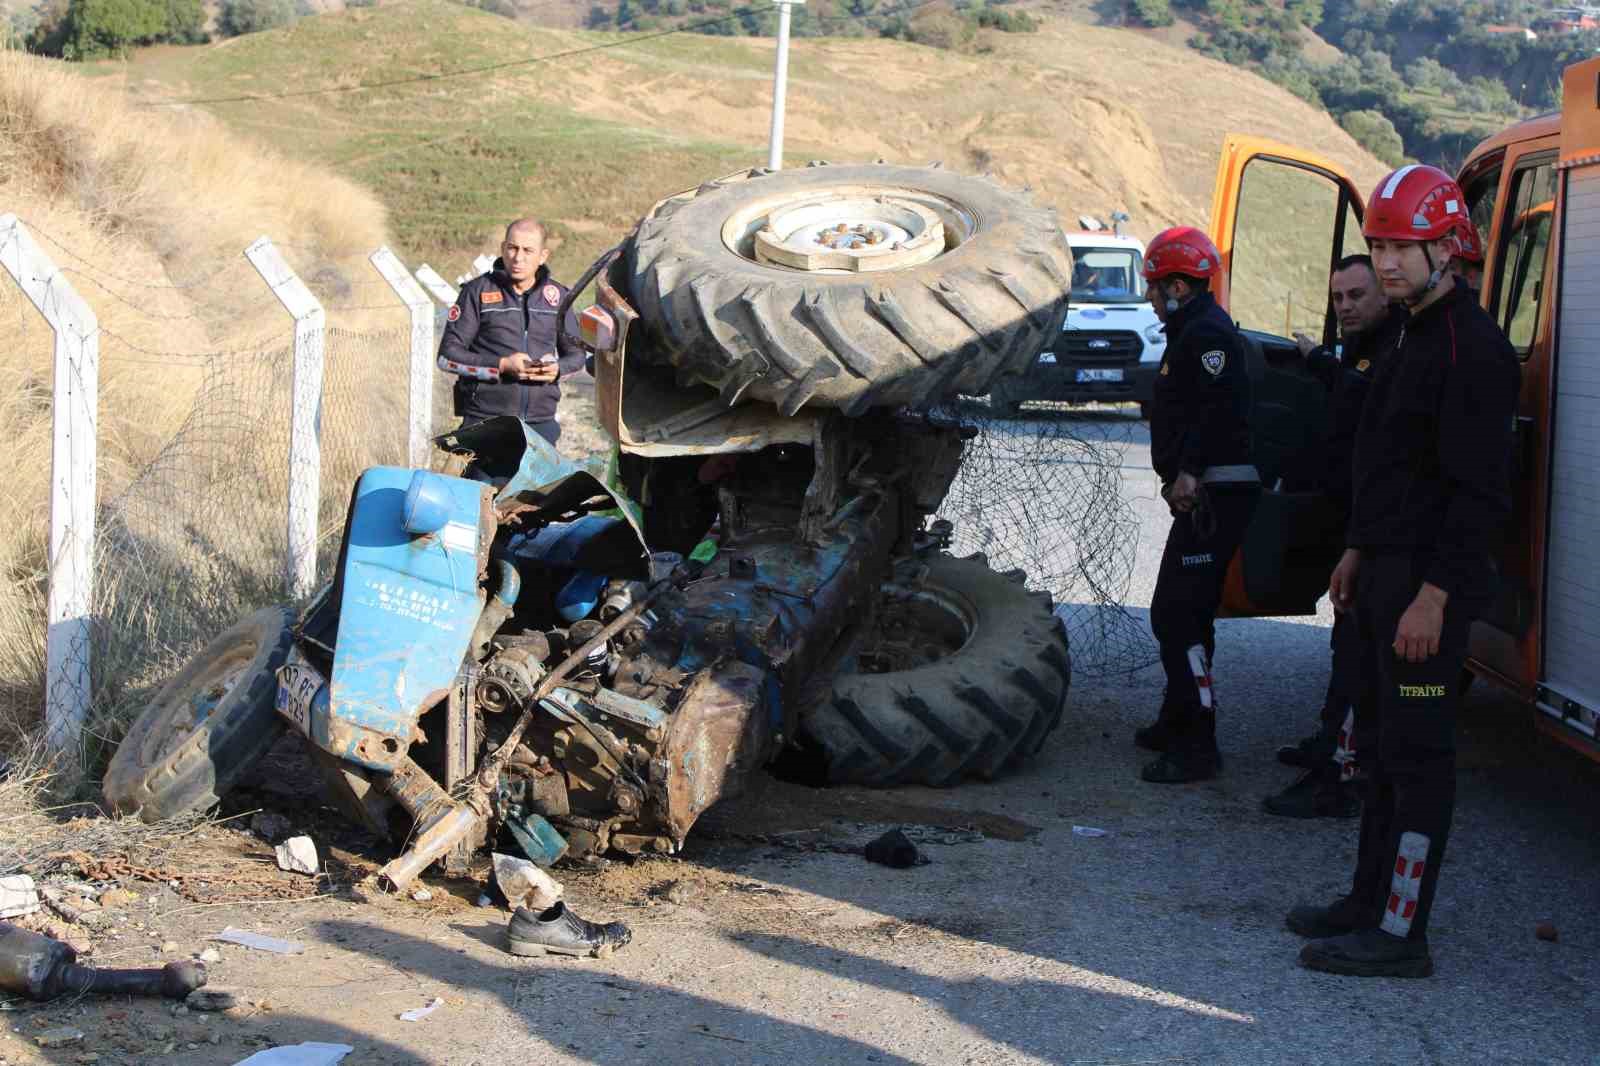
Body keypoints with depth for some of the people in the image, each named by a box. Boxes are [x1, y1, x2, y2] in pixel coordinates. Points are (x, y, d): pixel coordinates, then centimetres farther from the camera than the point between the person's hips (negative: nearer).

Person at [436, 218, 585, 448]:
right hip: (485, 419, -3)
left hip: (541, 422, 3)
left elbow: (576, 353, 21)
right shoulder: (478, 291, 2)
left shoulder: (556, 295, 12)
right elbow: (447, 356, -2)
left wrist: (557, 368, -4)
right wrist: (501, 366, -14)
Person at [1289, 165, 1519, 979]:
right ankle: (1372, 899, 28)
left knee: (1416, 753, -6)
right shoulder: (1415, 337, 15)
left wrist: (1434, 596, -24)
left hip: (1431, 581, -10)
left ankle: (1400, 935, 0)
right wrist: (1359, 551, 23)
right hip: (1389, 574, 10)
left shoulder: (1472, 347, -17)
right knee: (1380, 744, 17)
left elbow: (1481, 492, -22)